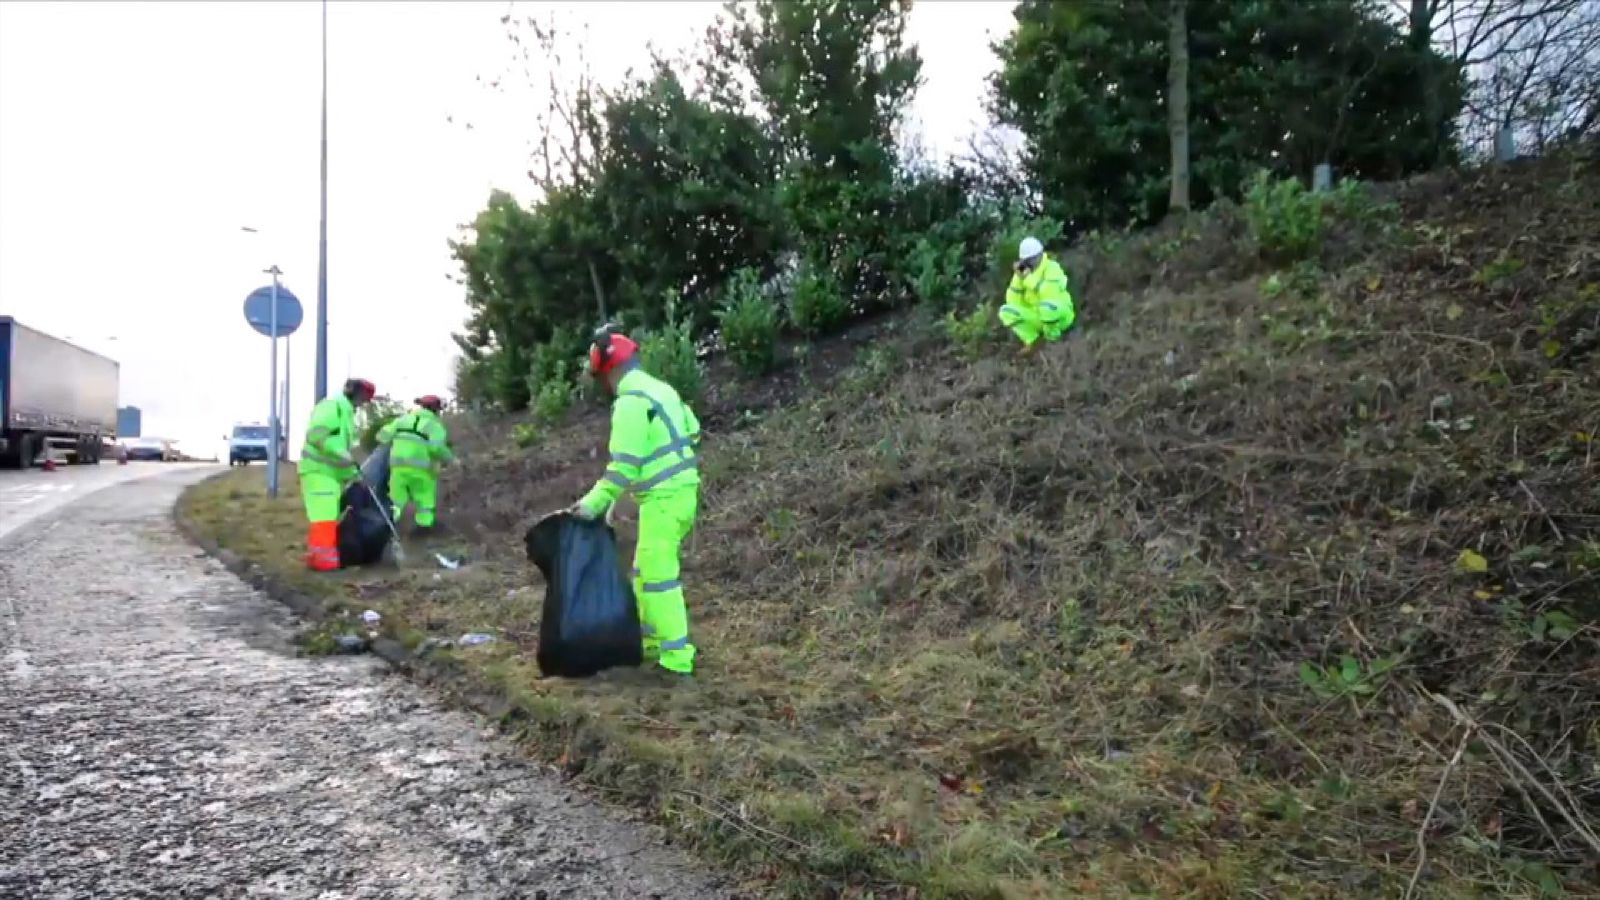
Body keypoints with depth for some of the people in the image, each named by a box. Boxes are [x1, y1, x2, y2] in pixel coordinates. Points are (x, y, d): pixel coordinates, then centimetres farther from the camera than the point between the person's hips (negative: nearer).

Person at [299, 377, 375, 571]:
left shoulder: (347, 413, 23)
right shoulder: (332, 405, -9)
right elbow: (315, 434, -22)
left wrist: (353, 473, 19)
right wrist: (342, 454, -25)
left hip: (332, 472, 10)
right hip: (318, 470, -10)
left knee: (328, 518, 12)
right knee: (325, 517, -13)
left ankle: (316, 556, 18)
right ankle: (322, 558, -13)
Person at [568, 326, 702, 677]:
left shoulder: (631, 402, -14)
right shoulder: (660, 389, 14)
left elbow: (624, 464, -19)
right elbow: (692, 434, 18)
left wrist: (594, 503, -14)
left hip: (663, 497, -10)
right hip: (680, 490, 10)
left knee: (658, 576, -6)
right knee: (645, 571, 20)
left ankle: (677, 658, -3)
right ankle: (650, 641, 29)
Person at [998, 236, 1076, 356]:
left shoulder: (1052, 268, -18)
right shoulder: (1023, 272, -1)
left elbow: (1049, 294, -36)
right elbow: (1013, 301, -8)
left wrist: (1029, 277, -37)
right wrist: (1018, 278, -20)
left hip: (1059, 316, -6)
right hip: (1037, 317, 6)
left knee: (1048, 305, -40)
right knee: (1006, 311, -14)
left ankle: (1053, 342, -15)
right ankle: (1032, 342, -6)